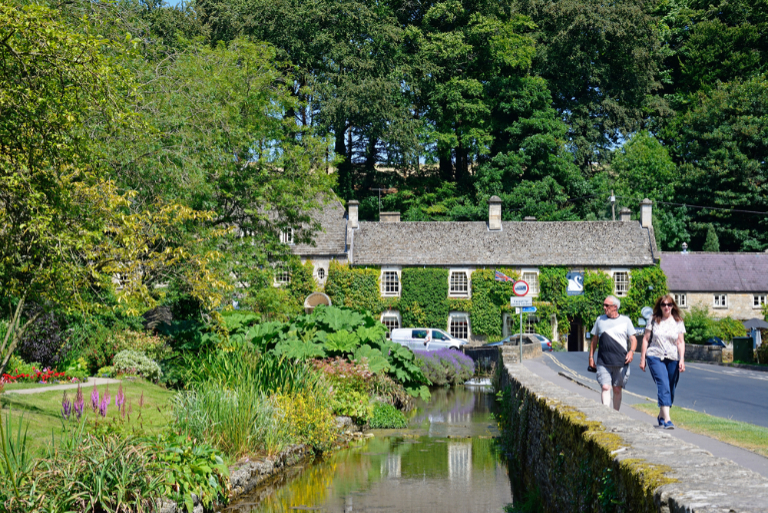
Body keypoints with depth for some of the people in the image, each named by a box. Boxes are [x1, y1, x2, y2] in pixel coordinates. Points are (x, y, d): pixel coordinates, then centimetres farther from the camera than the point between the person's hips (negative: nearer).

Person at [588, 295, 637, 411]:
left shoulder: (625, 320, 6)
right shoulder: (600, 320, 11)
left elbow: (633, 339, 4)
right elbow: (594, 339, 18)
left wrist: (631, 351, -15)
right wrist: (591, 356, 14)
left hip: (621, 362, 0)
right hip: (603, 362, 1)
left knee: (617, 389, 7)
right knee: (605, 388, -12)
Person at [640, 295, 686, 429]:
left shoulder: (678, 322, 6)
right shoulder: (654, 320, 4)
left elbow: (681, 342, 4)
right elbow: (645, 339, 6)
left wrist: (682, 359, -7)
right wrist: (642, 358, 3)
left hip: (672, 359, 3)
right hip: (655, 357, -2)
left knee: (671, 389, 7)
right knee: (664, 386, -17)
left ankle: (661, 416, 29)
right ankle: (667, 419, -25)